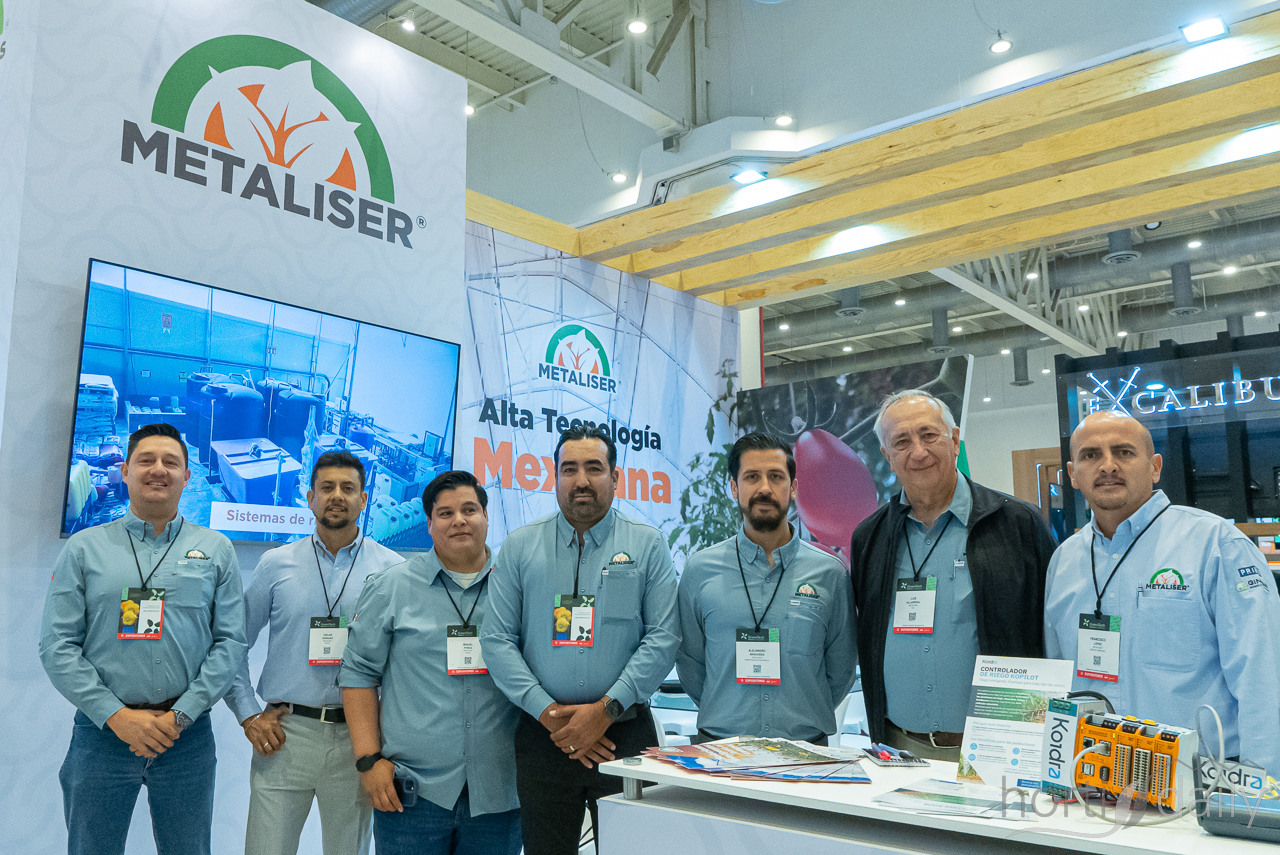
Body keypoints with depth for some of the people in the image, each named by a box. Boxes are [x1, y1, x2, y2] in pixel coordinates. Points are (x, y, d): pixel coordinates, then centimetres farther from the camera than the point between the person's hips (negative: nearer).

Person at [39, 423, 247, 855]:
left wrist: (180, 715, -10)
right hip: (101, 732, 0)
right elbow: (57, 645, -1)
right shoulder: (83, 548, 4)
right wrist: (116, 715, -10)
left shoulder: (215, 550, 5)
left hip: (187, 735, 1)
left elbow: (231, 641, 0)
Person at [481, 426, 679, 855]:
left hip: (625, 734, -1)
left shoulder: (648, 545, 2)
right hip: (542, 736, 1)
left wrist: (605, 709, -13)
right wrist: (547, 712, -10)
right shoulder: (519, 546, 6)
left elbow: (664, 637, -5)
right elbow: (497, 640, 0)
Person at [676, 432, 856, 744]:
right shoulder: (698, 570, 4)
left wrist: (804, 716, 8)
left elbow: (840, 669, 11)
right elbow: (689, 662, 11)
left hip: (805, 746, 1)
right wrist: (727, 713, 8)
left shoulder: (830, 572, 4)